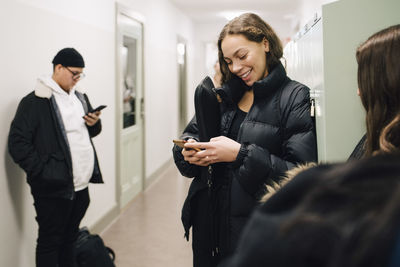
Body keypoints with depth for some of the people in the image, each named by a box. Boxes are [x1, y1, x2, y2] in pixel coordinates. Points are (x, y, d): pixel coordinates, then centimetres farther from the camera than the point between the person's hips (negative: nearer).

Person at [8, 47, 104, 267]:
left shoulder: (79, 97, 14)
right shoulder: (35, 101, -12)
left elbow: (88, 133, 25)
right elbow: (17, 143, -15)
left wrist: (95, 123, 2)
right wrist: (42, 172, -19)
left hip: (81, 186, 7)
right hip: (54, 189, -7)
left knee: (69, 239, 19)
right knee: (50, 242, 4)